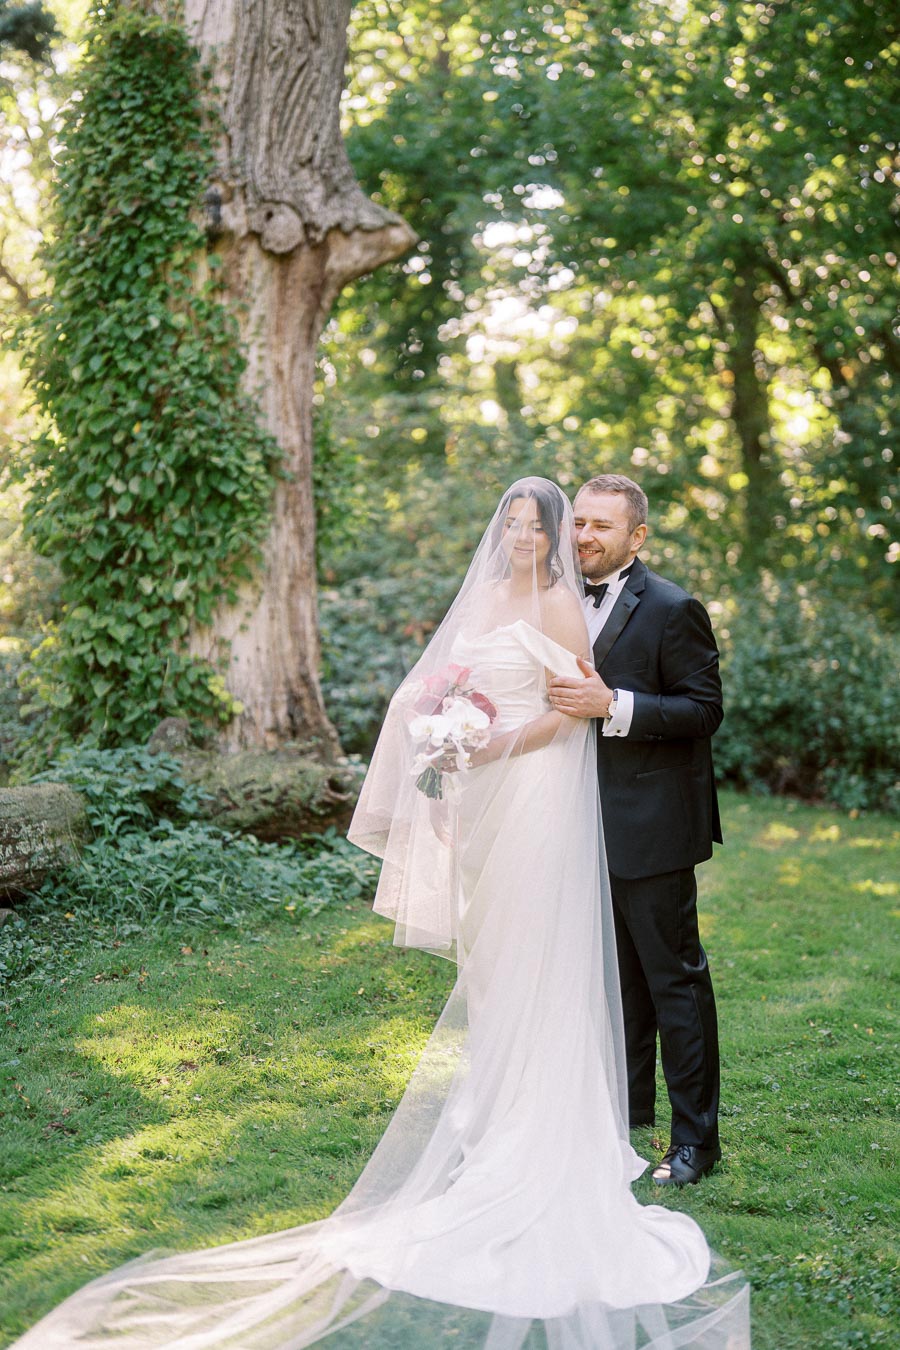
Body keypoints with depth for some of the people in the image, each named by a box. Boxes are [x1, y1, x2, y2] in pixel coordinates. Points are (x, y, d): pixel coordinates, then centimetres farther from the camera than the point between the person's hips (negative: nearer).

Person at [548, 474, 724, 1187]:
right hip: (594, 827, 8)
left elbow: (705, 708, -16)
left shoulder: (673, 609, -12)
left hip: (653, 828, -8)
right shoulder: (572, 605, 11)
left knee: (675, 978, -1)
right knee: (618, 978, 18)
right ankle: (629, 1114, 31)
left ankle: (697, 1138, 8)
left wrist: (613, 705, -24)